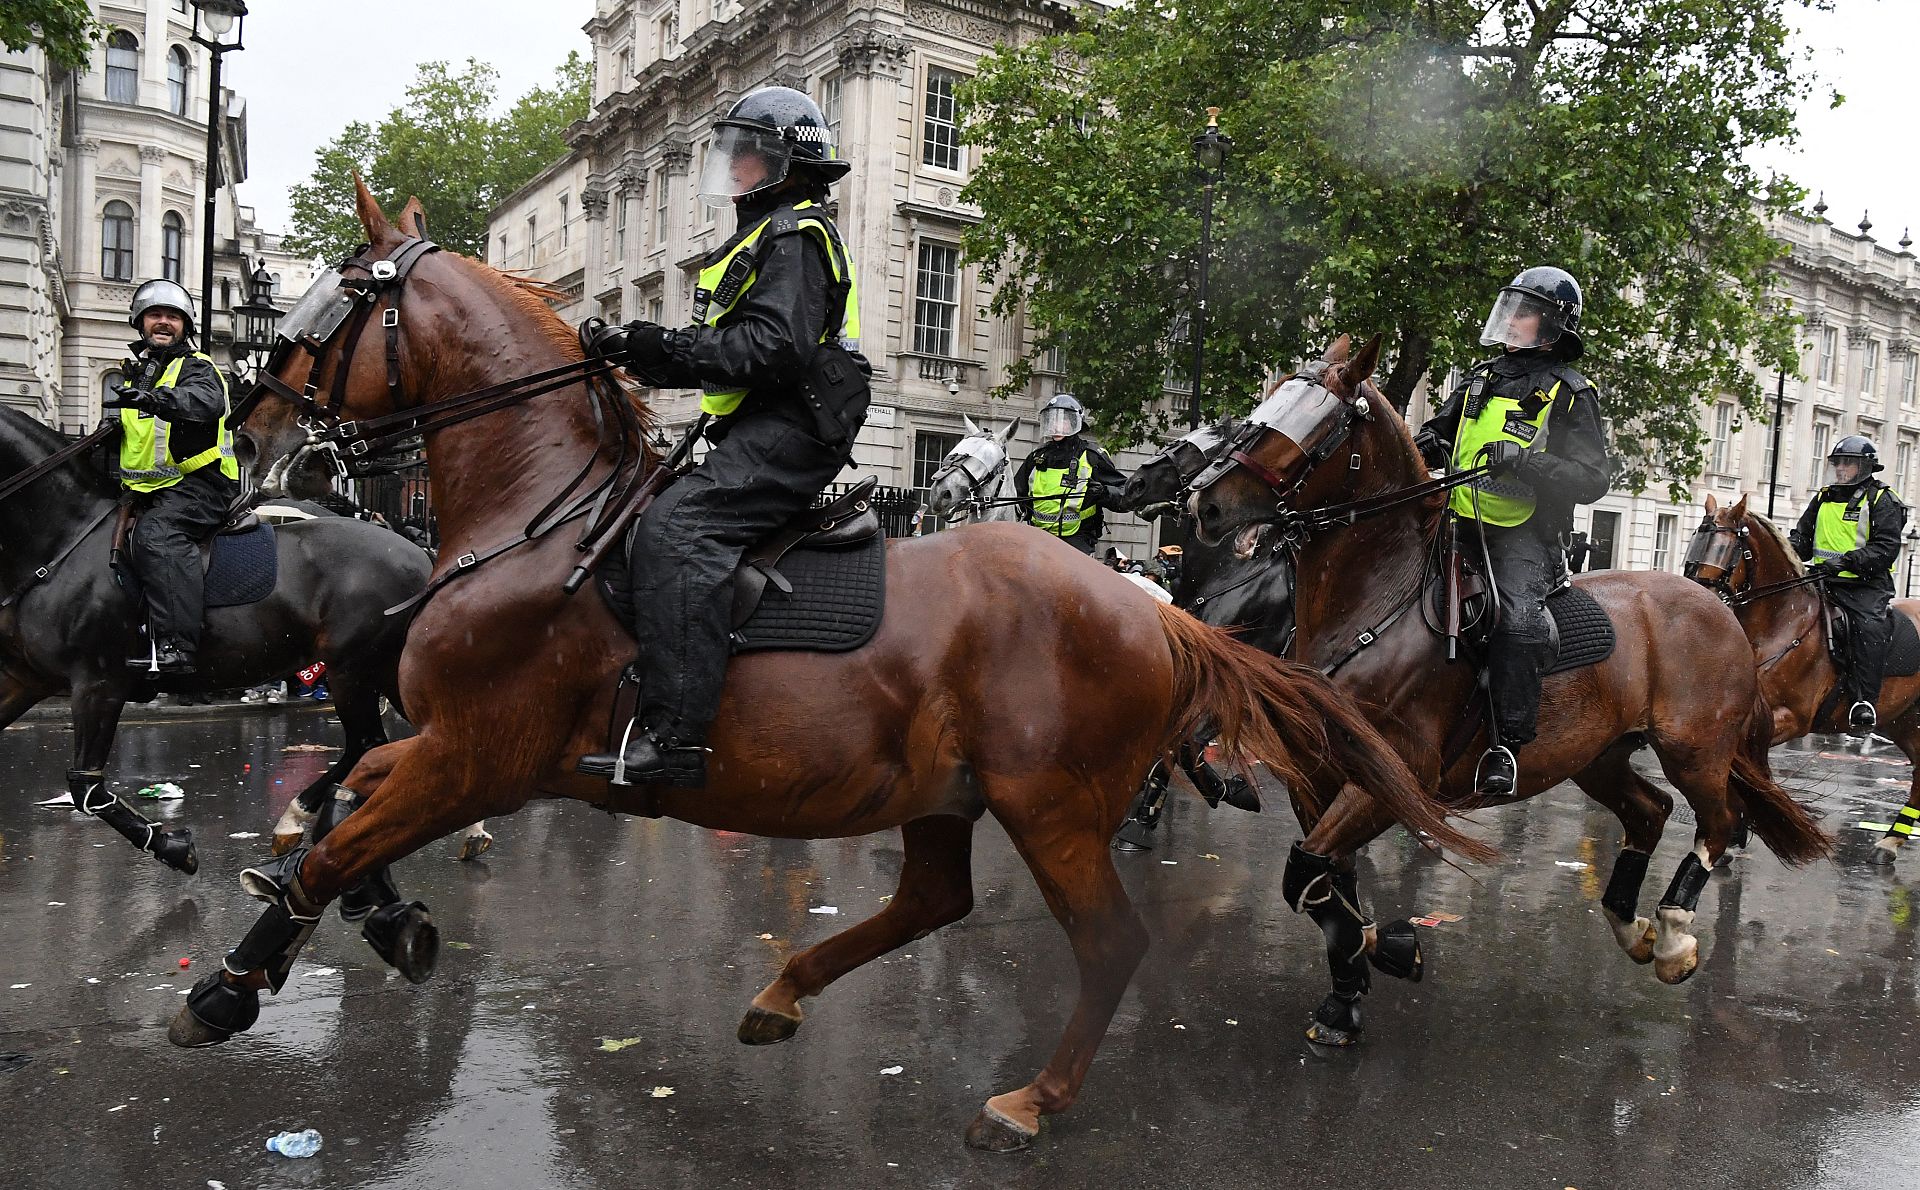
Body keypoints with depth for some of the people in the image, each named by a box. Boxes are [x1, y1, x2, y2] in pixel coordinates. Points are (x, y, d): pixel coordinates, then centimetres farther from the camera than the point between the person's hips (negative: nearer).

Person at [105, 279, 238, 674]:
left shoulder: (196, 367, -1)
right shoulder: (136, 372, 24)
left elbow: (207, 401, -26)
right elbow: (125, 431, 38)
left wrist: (156, 399, -43)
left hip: (199, 483, -9)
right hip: (148, 491, 9)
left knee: (157, 533, -34)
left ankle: (176, 647, -45)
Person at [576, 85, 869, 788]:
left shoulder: (794, 234, -5)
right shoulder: (769, 236, 29)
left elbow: (777, 346, -21)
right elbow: (743, 345, 25)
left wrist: (667, 350, -19)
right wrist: (649, 353, 11)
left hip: (786, 432, -11)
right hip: (766, 434, 11)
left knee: (674, 528, -28)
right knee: (645, 515, 12)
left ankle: (673, 736, -35)